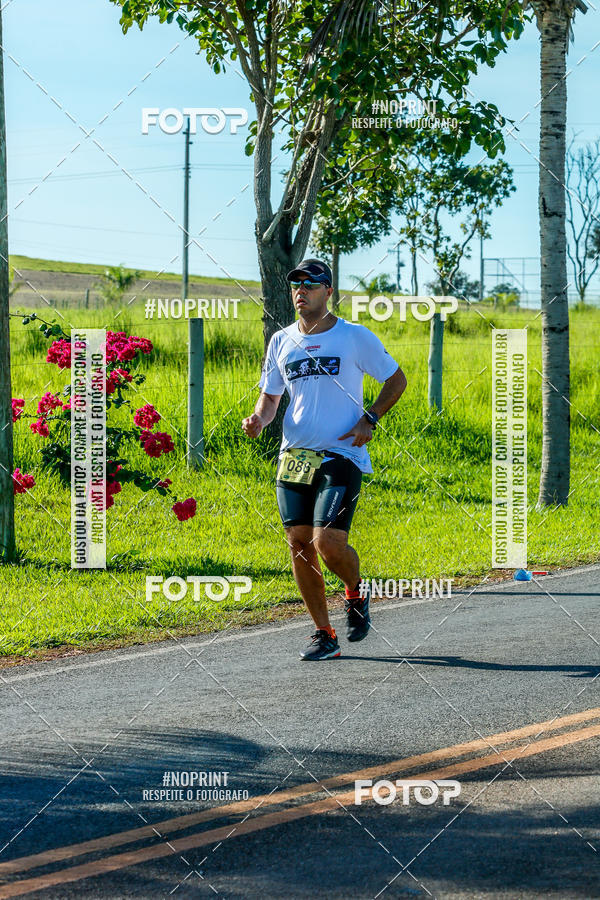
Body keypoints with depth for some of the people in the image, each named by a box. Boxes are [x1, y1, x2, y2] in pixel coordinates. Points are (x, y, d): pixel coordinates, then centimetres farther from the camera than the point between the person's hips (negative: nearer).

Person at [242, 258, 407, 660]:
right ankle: (325, 635, 11)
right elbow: (270, 396, 21)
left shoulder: (356, 337, -2)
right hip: (294, 456, 5)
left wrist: (370, 419, -5)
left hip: (341, 456, -5)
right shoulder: (281, 341, 11)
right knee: (299, 543, 1)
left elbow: (397, 379, 8)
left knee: (328, 542, -17)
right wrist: (259, 420, -1)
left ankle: (356, 593, 16)